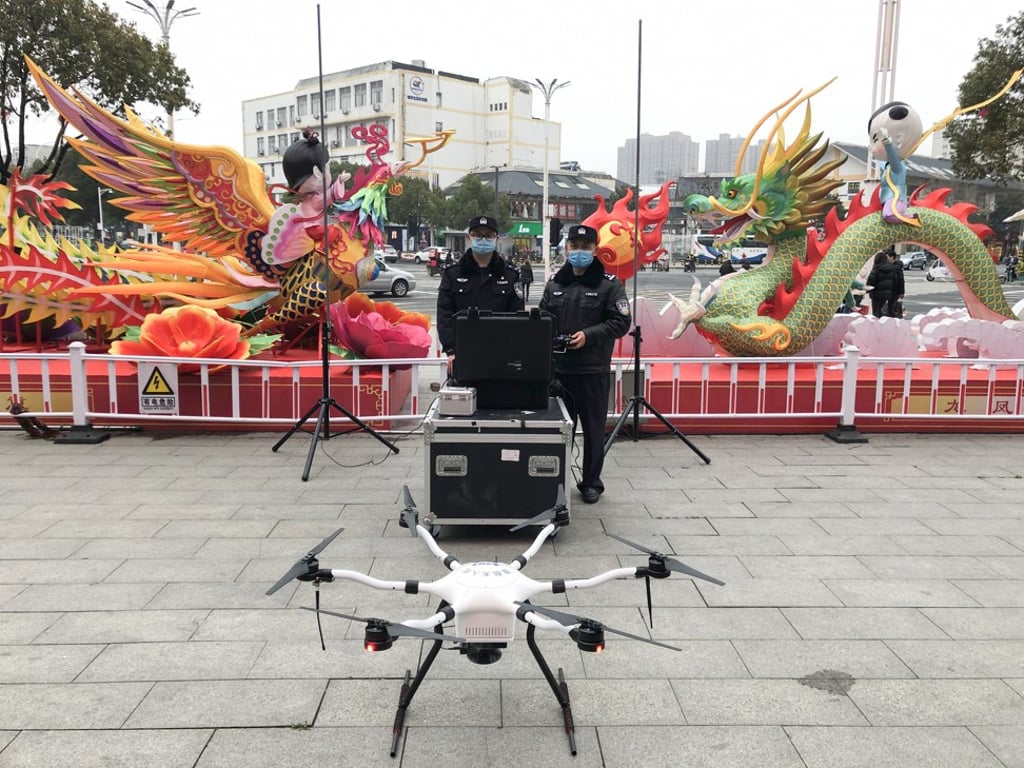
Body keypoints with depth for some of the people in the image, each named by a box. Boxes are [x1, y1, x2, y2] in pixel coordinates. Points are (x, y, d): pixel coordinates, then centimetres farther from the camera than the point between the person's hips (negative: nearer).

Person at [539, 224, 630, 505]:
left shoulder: (609, 284, -2)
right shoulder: (555, 283, 12)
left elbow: (621, 322, -7)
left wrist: (588, 336, -18)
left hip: (593, 370, -4)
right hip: (557, 367, 4)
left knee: (593, 429, 5)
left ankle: (591, 482, 19)